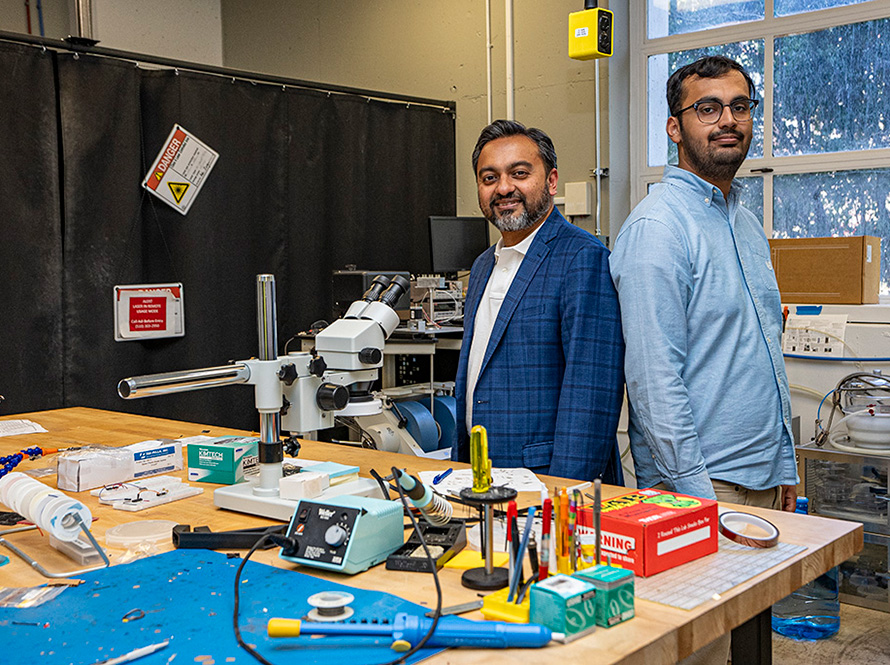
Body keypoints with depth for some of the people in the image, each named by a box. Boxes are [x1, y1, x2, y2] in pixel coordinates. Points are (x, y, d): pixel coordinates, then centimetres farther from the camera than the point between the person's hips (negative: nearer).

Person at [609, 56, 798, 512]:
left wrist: (785, 467, 14)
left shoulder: (748, 226, 14)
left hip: (766, 479, 8)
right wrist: (696, 494, -21)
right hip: (702, 483, -8)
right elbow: (654, 377, -20)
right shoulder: (656, 228, -15)